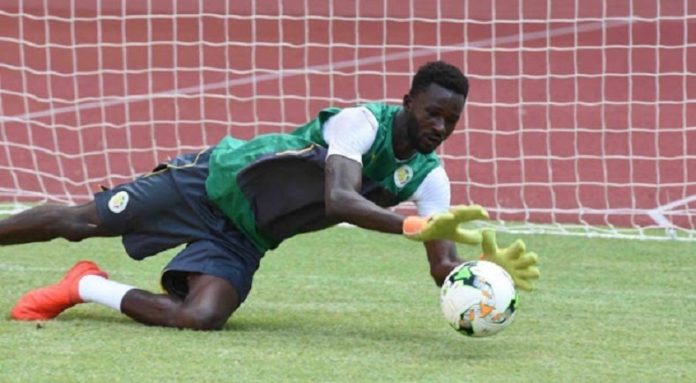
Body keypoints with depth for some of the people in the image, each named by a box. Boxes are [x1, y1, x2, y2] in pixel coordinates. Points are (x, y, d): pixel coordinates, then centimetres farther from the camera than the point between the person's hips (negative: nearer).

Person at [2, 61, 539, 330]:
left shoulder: (429, 177, -7)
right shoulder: (362, 122, -25)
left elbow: (443, 267, -12)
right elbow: (339, 200, -41)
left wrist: (491, 263, -35)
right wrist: (416, 226, -53)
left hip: (243, 238, 5)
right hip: (210, 180, -5)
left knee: (201, 316, -21)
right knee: (81, 223, 0)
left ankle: (86, 287, 2)